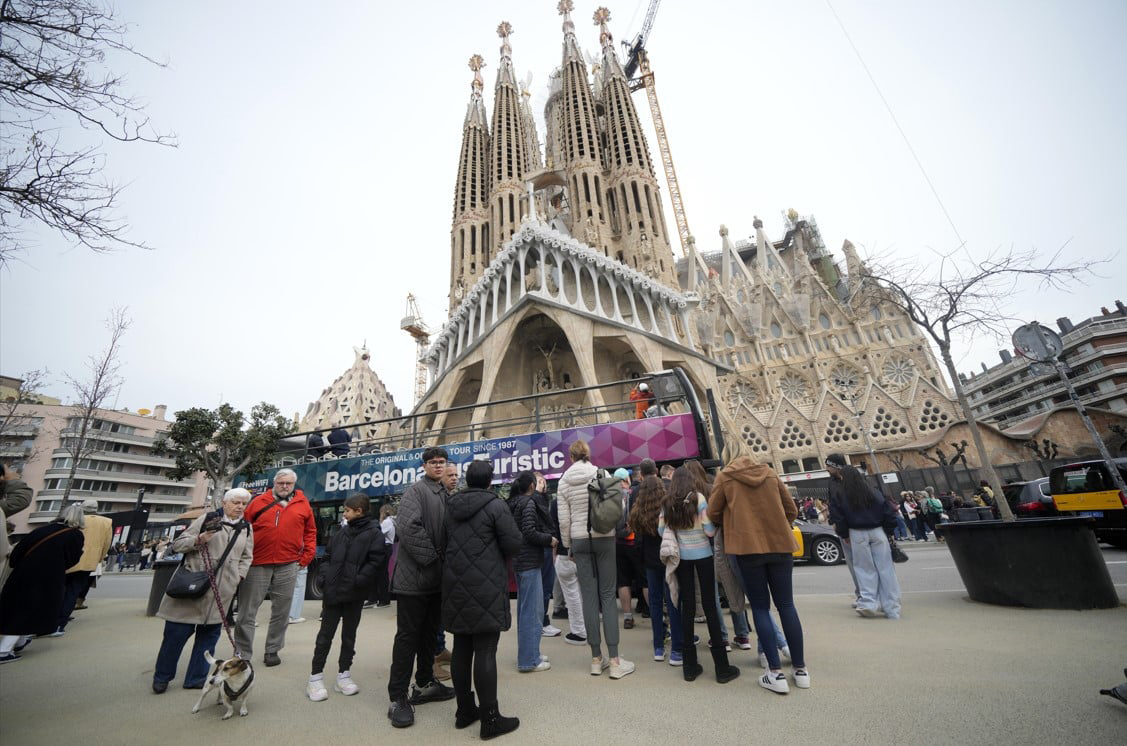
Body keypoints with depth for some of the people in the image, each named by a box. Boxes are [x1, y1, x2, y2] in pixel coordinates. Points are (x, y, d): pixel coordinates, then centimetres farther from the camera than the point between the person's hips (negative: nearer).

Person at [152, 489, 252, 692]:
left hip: (222, 591, 4)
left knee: (209, 632, 9)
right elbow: (178, 544, -2)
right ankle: (162, 677, 27)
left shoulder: (246, 528, 9)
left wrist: (238, 577, 1)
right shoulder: (207, 519, -3)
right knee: (177, 631, 3)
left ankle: (196, 678, 24)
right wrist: (200, 539, -20)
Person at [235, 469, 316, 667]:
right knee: (247, 611, 5)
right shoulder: (259, 502, 2)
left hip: (288, 566, 1)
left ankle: (272, 650, 27)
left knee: (281, 612, 11)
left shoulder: (303, 505, 5)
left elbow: (310, 532, 9)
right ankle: (242, 654, 20)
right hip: (257, 564, -1)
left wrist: (306, 557, 3)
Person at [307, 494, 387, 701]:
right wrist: (324, 576, -2)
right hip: (333, 592, 3)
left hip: (354, 596, -3)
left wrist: (358, 581, -22)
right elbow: (327, 557, 13)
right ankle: (316, 677, 23)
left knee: (349, 635, 13)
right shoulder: (341, 533, 7)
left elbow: (375, 562, -16)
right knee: (325, 635, 10)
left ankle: (344, 675, 27)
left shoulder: (374, 533, -10)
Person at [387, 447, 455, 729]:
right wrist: (431, 559, -20)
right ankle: (398, 698, 15)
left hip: (437, 578, 8)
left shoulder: (446, 495, 13)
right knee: (408, 636, 2)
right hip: (414, 576, -8)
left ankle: (425, 684, 33)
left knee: (430, 632, 18)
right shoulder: (416, 490, -12)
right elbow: (409, 527, -23)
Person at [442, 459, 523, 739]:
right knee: (485, 651, 1)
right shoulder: (495, 505, -12)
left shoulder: (450, 506, 6)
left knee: (461, 648, 15)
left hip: (455, 585, 6)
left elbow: (442, 542, 13)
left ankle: (465, 710, 29)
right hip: (485, 586, -6)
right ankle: (490, 719, 10)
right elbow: (514, 543, -13)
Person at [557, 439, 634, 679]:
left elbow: (564, 520, 0)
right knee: (608, 595, 6)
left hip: (580, 541, 1)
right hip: (604, 539, -1)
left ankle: (596, 658, 19)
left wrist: (568, 547, 11)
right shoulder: (602, 474, -6)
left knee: (589, 597, 9)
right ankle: (614, 660, 8)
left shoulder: (564, 482, -1)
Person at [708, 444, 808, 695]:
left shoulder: (725, 476, -1)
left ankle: (776, 673, 8)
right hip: (780, 544, 4)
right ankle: (800, 669, 23)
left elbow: (713, 513, 3)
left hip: (747, 546, -3)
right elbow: (791, 510, 13)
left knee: (760, 607, 8)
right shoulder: (769, 473, 9)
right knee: (786, 605, 15)